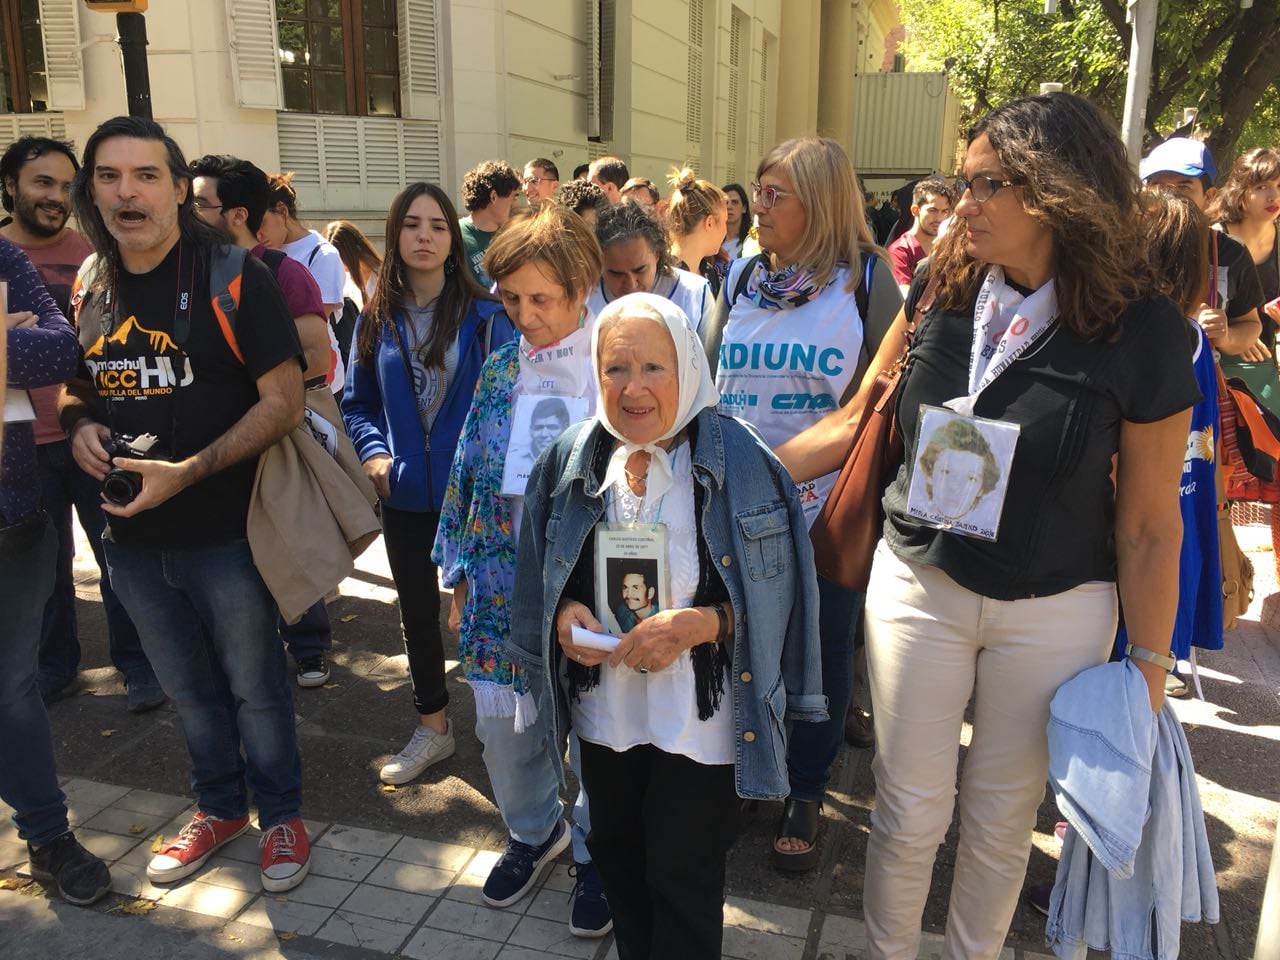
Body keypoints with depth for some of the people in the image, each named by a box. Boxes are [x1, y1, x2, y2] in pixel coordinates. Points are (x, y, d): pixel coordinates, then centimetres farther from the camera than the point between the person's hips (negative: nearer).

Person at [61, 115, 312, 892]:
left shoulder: (232, 276, -13)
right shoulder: (89, 284, 5)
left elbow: (284, 401, -16)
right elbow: (73, 387, 18)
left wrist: (189, 471, -23)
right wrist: (80, 424, -5)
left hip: (223, 529, -5)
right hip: (132, 536, 5)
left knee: (253, 684, 11)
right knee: (188, 688, 21)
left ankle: (282, 814, 34)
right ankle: (220, 806, 42)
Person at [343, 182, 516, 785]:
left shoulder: (485, 314, -7)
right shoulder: (377, 318, 3)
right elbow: (358, 403, 9)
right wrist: (374, 453, -7)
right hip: (406, 493, 4)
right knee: (417, 609, 15)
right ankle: (432, 727, 34)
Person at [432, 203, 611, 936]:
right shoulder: (503, 371, 5)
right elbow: (471, 473, 10)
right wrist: (461, 579, 10)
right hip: (507, 580, 4)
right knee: (501, 721, 12)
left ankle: (596, 849, 35)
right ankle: (535, 830, 40)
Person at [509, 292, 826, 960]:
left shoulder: (740, 462, -15)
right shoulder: (573, 459, -3)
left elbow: (774, 594, -12)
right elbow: (541, 574, 8)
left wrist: (701, 624, -25)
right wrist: (565, 614, -12)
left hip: (700, 719, -4)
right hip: (604, 706, 5)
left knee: (682, 884, 8)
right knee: (616, 857, 23)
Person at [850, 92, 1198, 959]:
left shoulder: (1143, 332, -14)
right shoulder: (942, 289, -6)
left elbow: (1150, 522, -8)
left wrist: (1150, 664, -3)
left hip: (1054, 613, -1)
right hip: (920, 584, 2)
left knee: (1002, 815, 16)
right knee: (910, 807, 12)